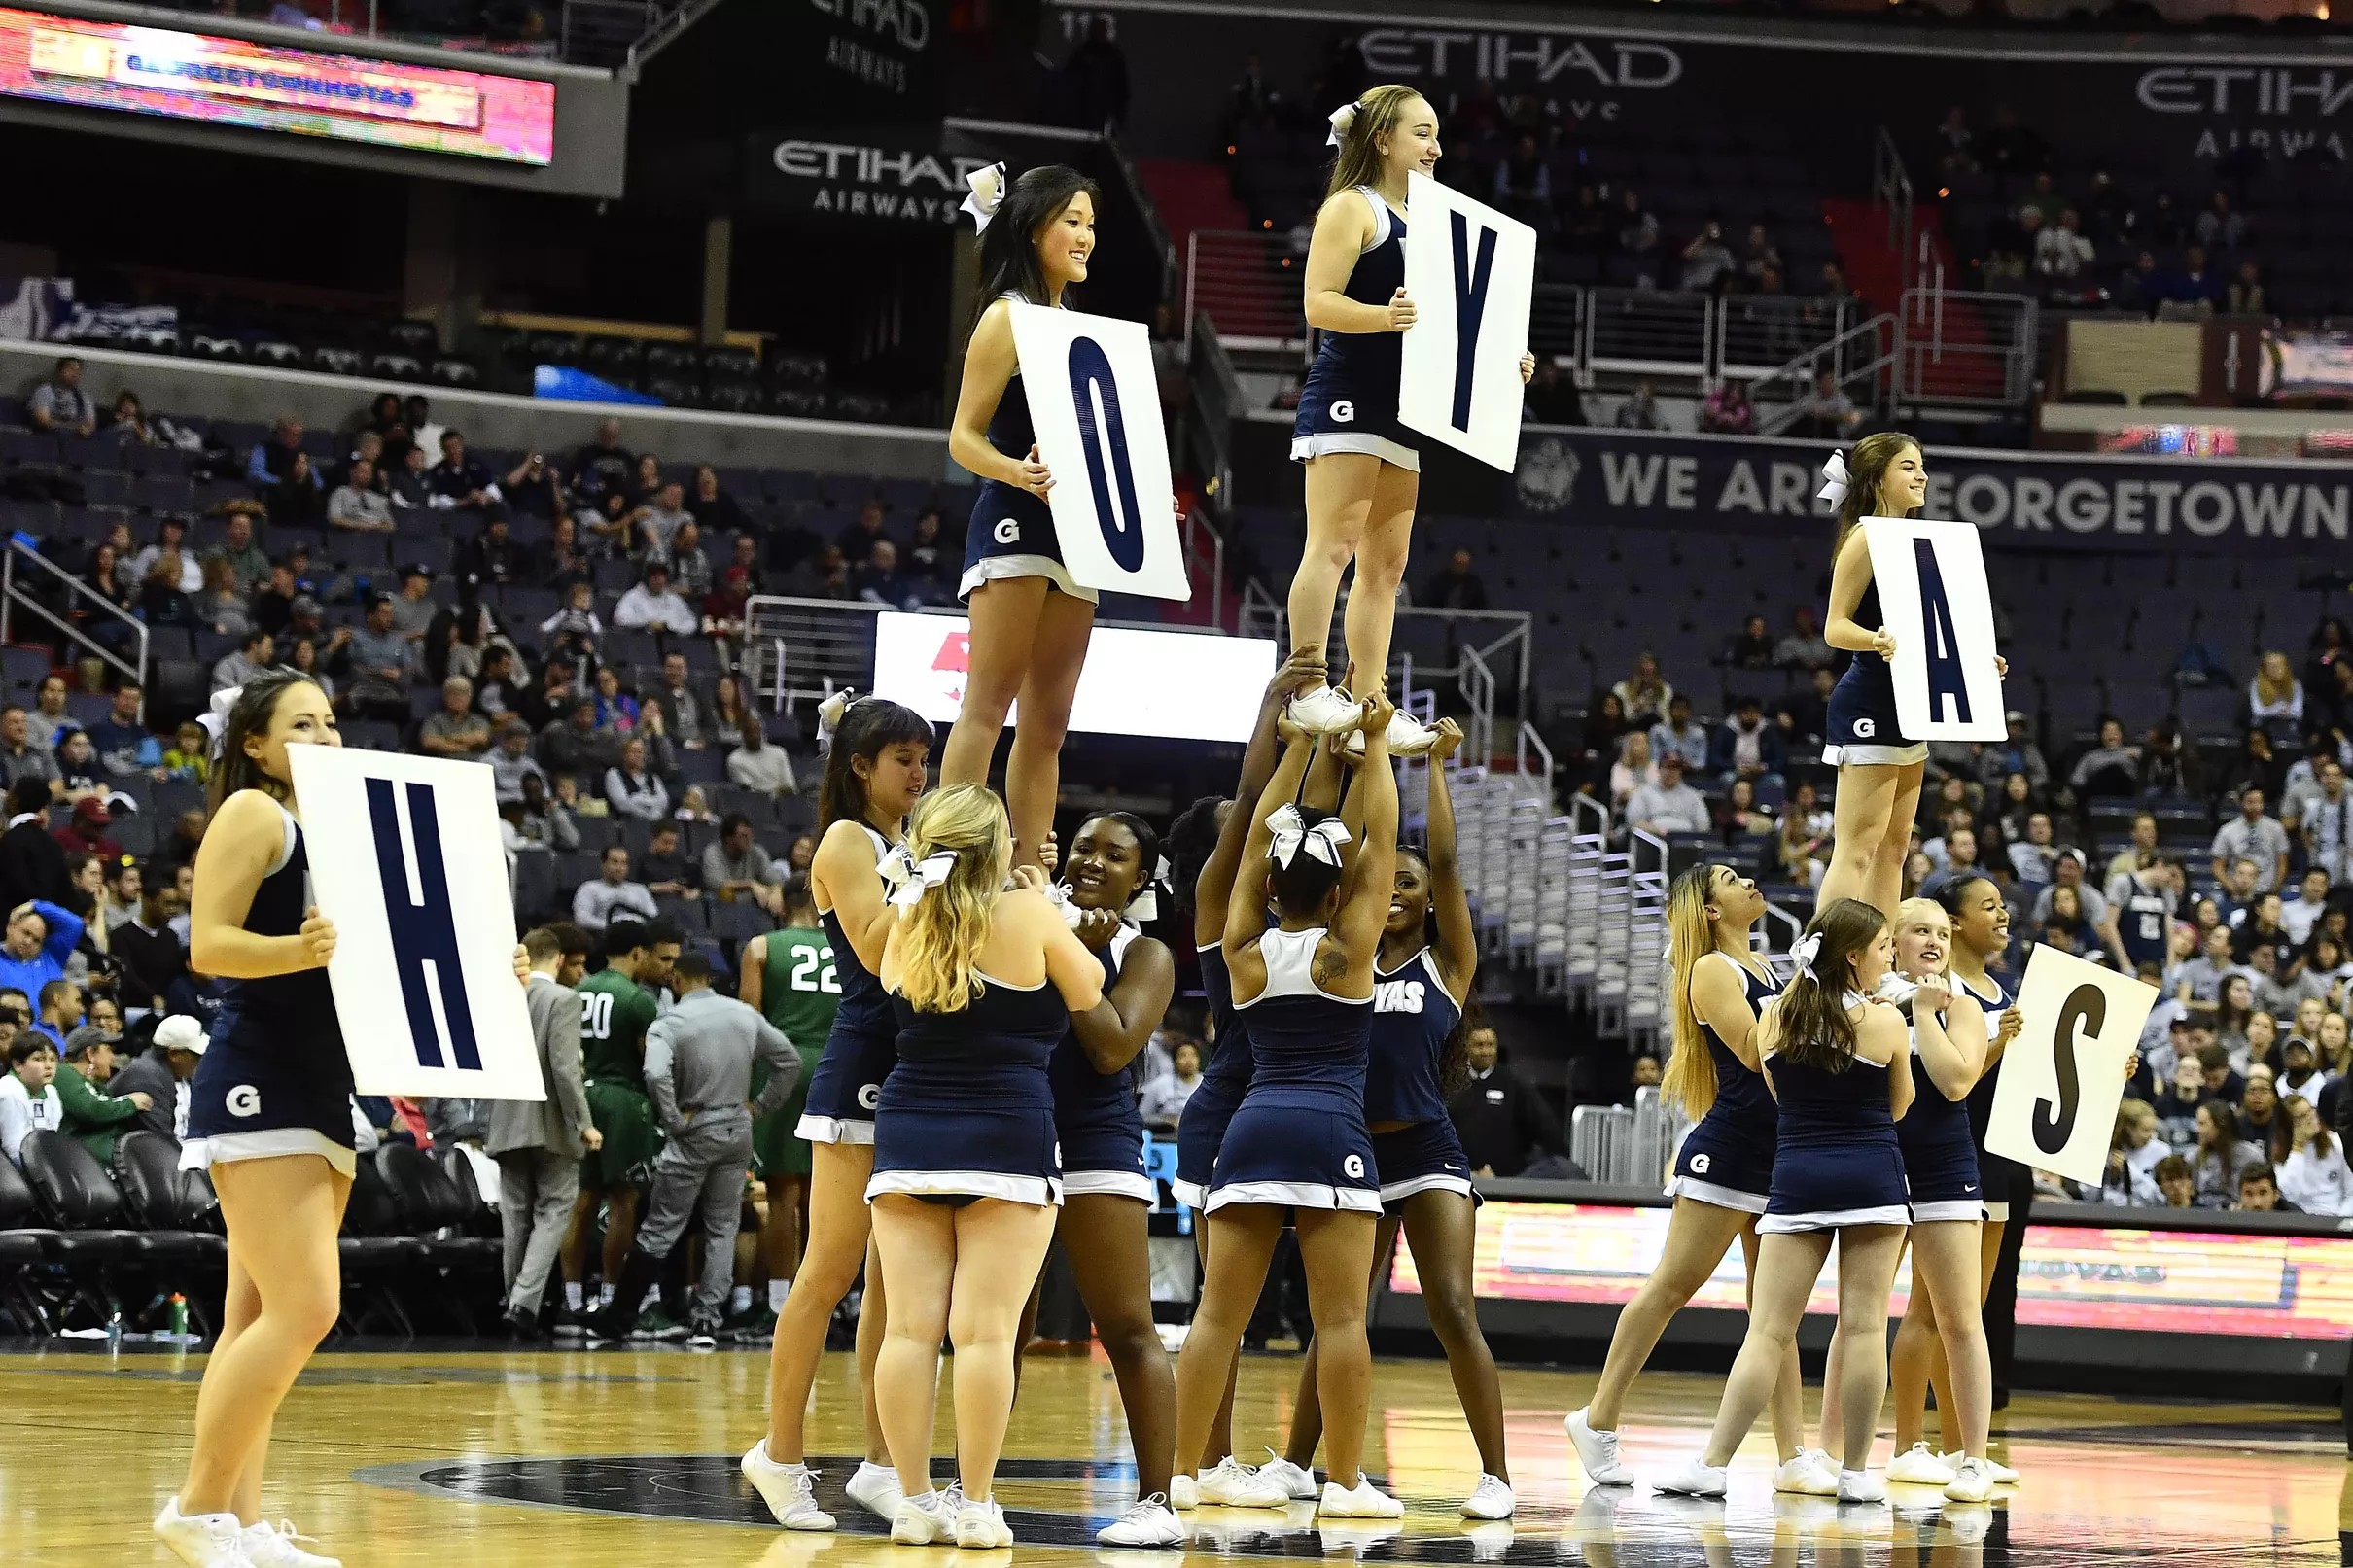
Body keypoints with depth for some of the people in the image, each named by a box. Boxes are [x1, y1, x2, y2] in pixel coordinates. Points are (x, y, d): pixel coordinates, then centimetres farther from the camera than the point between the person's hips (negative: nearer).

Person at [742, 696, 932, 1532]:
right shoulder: (848, 841, -5)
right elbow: (874, 951, -18)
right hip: (861, 1074, -7)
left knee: (896, 1279, 7)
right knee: (830, 1273, -7)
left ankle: (880, 1462, 11)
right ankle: (781, 1454, -1)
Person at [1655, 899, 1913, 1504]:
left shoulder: (1774, 1016, 4)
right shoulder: (1884, 1021, -5)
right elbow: (1899, 1106, 8)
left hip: (1797, 1176, 2)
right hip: (1871, 1175, -2)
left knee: (1769, 1331, 2)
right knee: (1863, 1327, 3)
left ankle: (1712, 1465, -4)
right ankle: (1856, 1471, 5)